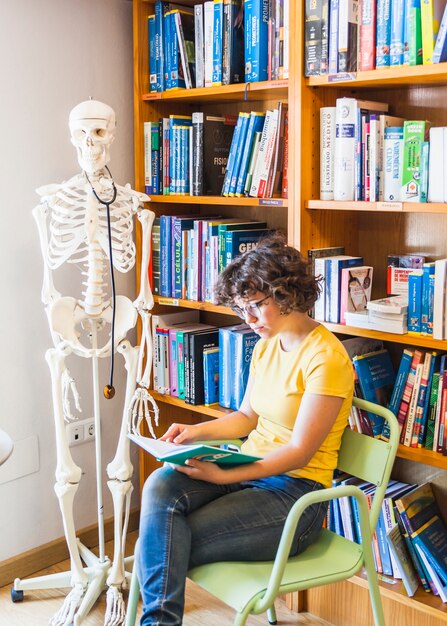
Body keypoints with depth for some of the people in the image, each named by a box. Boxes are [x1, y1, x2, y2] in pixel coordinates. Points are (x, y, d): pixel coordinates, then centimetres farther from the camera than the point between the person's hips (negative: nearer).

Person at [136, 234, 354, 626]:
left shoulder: (325, 357, -17)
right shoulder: (266, 345, 10)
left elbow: (299, 451, -18)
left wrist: (224, 476, -25)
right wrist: (198, 431, 1)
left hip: (294, 491, -7)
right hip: (249, 471, 7)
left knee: (159, 547, -19)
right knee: (160, 486, -23)